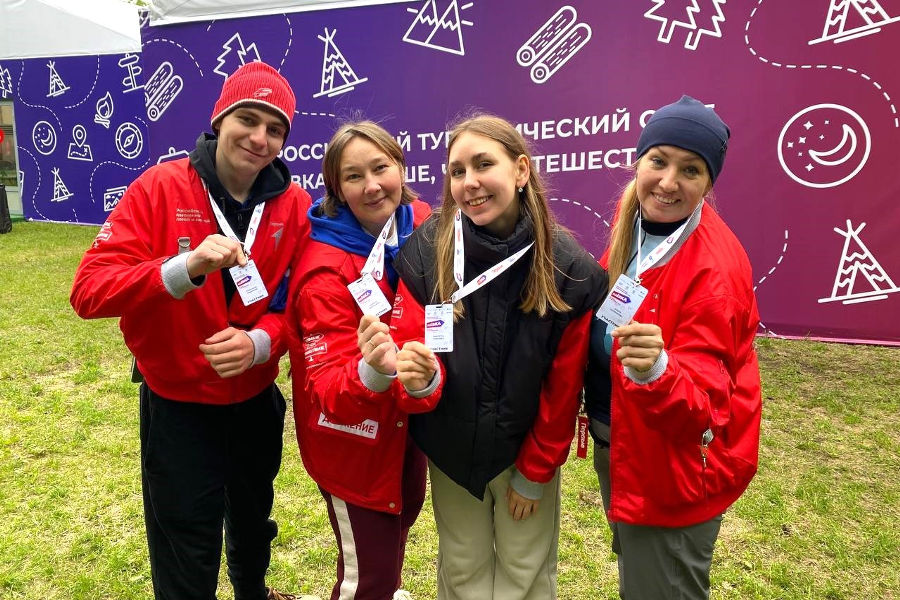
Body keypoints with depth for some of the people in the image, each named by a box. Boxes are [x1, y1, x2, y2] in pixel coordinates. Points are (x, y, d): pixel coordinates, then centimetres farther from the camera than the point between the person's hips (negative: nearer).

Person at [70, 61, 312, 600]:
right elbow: (88, 291, -22)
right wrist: (185, 268, -38)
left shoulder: (295, 206, -9)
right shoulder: (160, 188, -16)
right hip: (177, 407, -3)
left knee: (254, 525, 30)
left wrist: (260, 342, -27)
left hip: (257, 402, 4)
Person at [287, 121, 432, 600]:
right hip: (354, 439, -7)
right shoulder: (326, 272, -30)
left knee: (404, 512, 33)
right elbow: (327, 389, -32)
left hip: (409, 417, 7)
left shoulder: (420, 222, -11)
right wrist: (373, 371, -51)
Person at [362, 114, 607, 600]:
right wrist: (420, 378, -38)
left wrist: (534, 472, -4)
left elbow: (563, 387, -11)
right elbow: (410, 345, -15)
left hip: (528, 449, 0)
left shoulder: (571, 271, -19)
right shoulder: (425, 252, -20)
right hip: (450, 449, 1)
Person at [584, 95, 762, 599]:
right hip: (618, 445, 7)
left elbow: (702, 403, -29)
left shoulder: (714, 269, -27)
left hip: (674, 468, -7)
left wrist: (657, 371, -48)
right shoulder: (633, 219, -5)